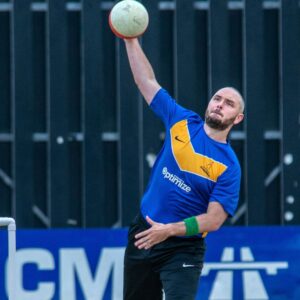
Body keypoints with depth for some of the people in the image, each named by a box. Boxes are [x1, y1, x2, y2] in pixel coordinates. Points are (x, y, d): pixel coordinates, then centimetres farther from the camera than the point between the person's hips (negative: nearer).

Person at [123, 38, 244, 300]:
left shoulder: (229, 167, -10)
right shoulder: (182, 122, 3)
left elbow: (214, 219, -16)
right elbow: (147, 81, 8)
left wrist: (169, 230, -24)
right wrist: (131, 39, 2)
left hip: (182, 248, -5)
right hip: (143, 235, 5)